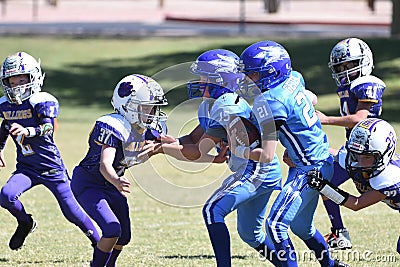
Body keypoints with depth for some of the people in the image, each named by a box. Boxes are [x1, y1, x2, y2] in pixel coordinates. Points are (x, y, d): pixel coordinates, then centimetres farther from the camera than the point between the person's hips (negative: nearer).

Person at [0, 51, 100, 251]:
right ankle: (25, 223, 8)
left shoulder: (43, 102, -17)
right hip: (26, 168, 4)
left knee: (72, 213, 2)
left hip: (51, 168, -4)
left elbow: (47, 127, -35)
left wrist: (27, 131, -54)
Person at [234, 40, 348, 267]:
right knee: (301, 226, 24)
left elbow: (267, 156, -23)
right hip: (322, 161, 10)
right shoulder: (293, 80, 2)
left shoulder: (269, 102, -22)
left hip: (309, 169, -10)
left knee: (276, 224, -15)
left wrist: (239, 151, -6)